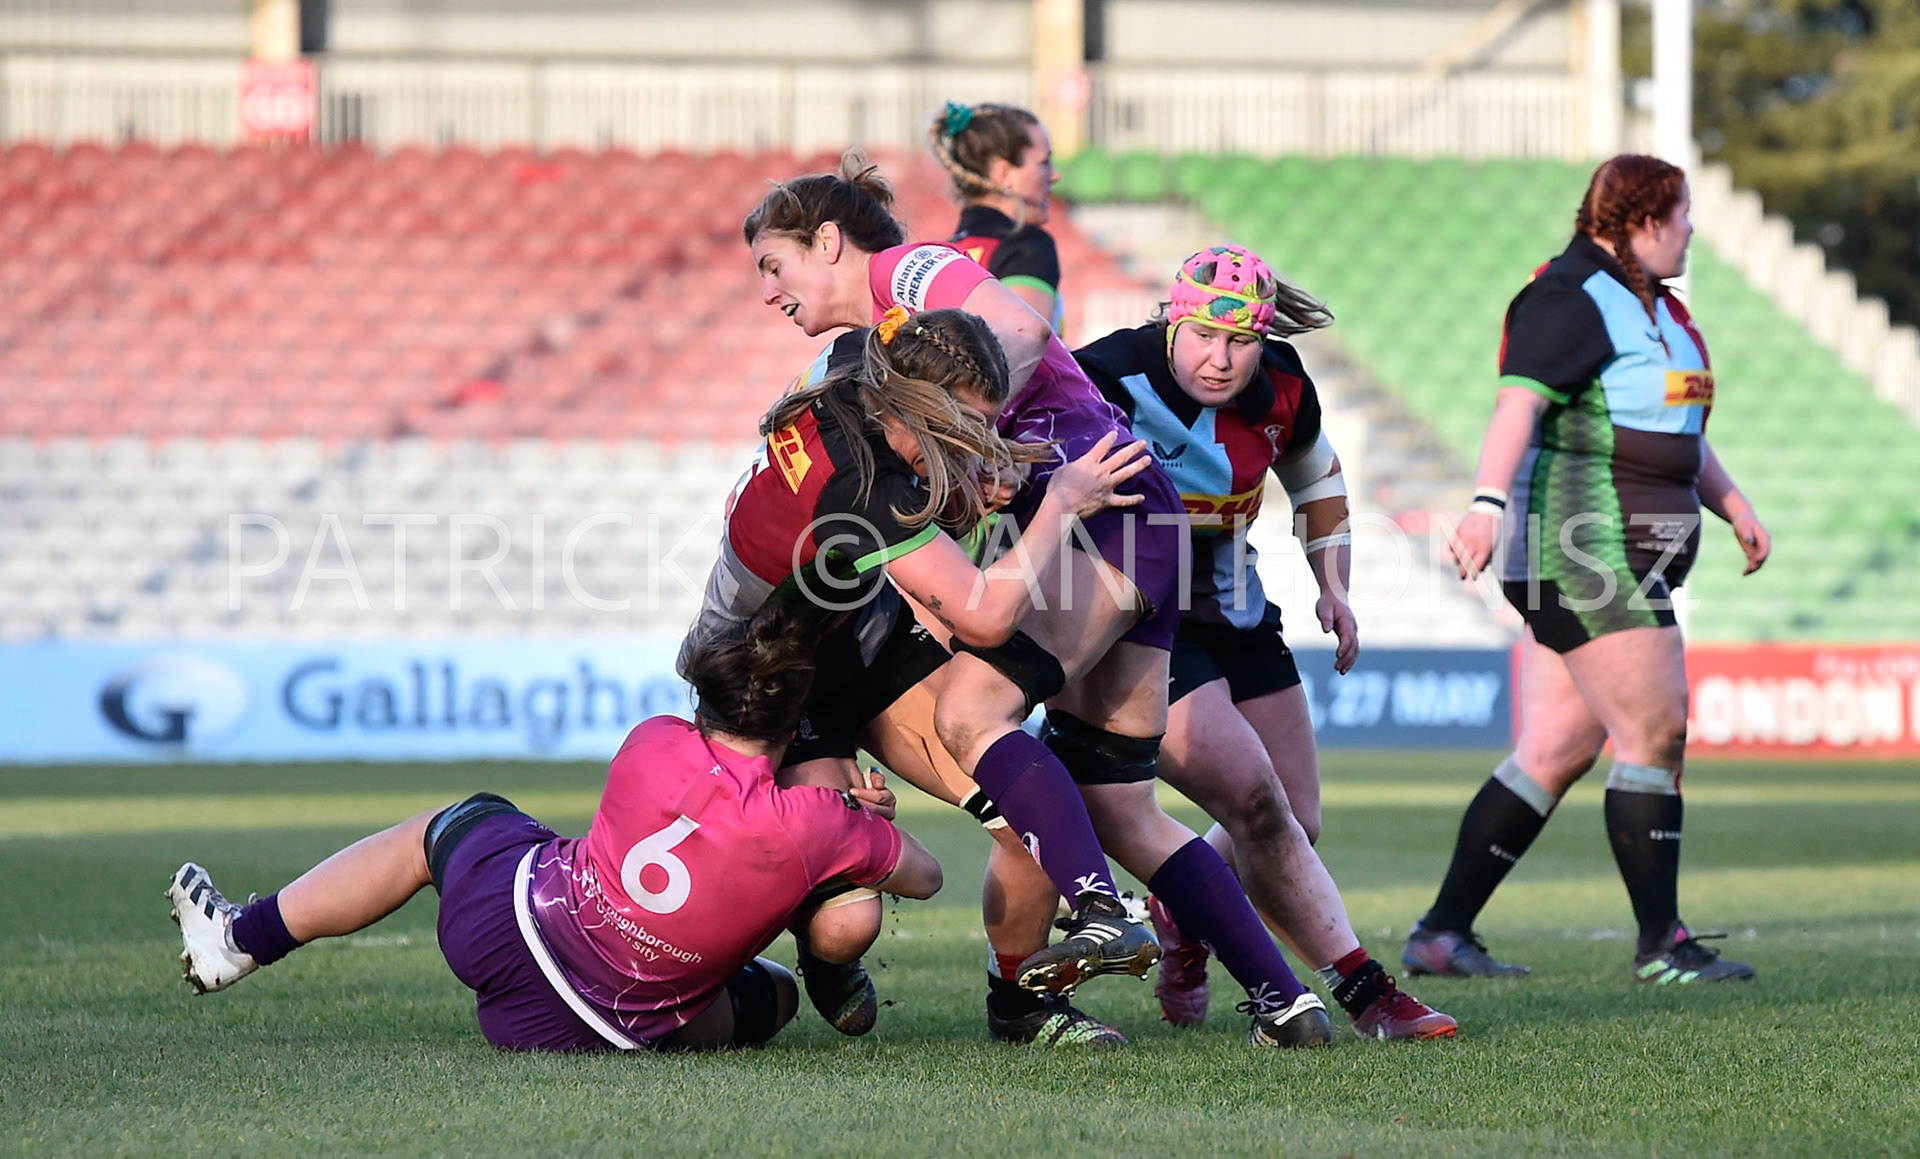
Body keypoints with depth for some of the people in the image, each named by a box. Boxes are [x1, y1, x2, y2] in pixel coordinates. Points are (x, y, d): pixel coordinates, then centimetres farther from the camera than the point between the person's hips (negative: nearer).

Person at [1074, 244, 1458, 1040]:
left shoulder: (1282, 388, -3)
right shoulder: (1112, 377, -22)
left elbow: (1316, 476, 17)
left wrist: (1332, 584, 10)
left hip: (1233, 613, 7)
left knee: (1294, 824, 7)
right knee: (1252, 803, -19)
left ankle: (1181, 916, 36)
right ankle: (1364, 993, -13)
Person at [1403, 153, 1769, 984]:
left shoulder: (1646, 303, 21)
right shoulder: (1572, 299, -11)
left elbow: (1677, 430, 33)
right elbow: (1517, 404, -25)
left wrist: (1731, 504, 25)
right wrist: (1488, 502, -37)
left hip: (1628, 562, 10)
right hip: (1583, 551, -10)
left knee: (1554, 753, 6)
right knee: (1655, 735, -8)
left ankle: (1442, 933, 7)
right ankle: (1661, 945, -3)